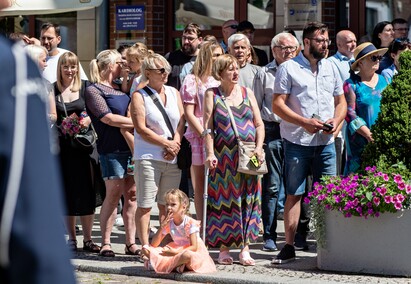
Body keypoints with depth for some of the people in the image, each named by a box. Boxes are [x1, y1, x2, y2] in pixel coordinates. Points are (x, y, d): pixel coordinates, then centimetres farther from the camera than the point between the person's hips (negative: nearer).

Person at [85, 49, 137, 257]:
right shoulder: (94, 90, -1)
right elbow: (108, 118, -12)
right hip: (112, 148, -6)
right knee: (114, 194, -8)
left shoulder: (121, 88, 21)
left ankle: (131, 243, 4)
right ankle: (105, 243, -1)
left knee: (132, 194, 2)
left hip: (132, 146, 6)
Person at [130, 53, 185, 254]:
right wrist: (167, 144, -9)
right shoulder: (139, 96, -1)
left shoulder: (174, 93, 15)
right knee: (145, 205, -6)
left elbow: (181, 122, 10)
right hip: (148, 157, -5)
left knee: (167, 205, 7)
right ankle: (145, 247, -5)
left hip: (173, 159, 5)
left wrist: (175, 144, -7)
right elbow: (141, 129, -8)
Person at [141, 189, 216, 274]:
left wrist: (175, 252, -27)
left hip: (191, 251, -6)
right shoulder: (168, 223, 3)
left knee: (187, 255, -45)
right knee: (146, 249, -12)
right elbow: (154, 245, -1)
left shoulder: (190, 222, -13)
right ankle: (176, 264, -23)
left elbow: (194, 247, -19)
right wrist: (161, 227, -14)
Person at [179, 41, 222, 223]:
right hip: (200, 139, -5)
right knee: (201, 187, -1)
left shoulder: (219, 81, 17)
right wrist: (205, 135, -12)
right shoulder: (193, 80, 1)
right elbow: (189, 113, -4)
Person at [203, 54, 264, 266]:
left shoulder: (247, 94, 11)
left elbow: (259, 124, 10)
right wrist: (210, 153, -11)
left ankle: (245, 249, 7)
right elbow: (208, 127, -2)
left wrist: (259, 148, -4)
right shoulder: (212, 95, 3)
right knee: (224, 200, -1)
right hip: (223, 157, -3)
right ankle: (224, 249, 6)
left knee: (248, 201, 2)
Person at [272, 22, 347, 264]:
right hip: (297, 142, -4)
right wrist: (304, 122, -16)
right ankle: (289, 246, 3)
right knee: (294, 194, -1)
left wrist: (336, 120, -3)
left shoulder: (331, 68, 14)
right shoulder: (289, 68, -2)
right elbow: (278, 105, -6)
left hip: (326, 142, 4)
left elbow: (341, 102, 19)